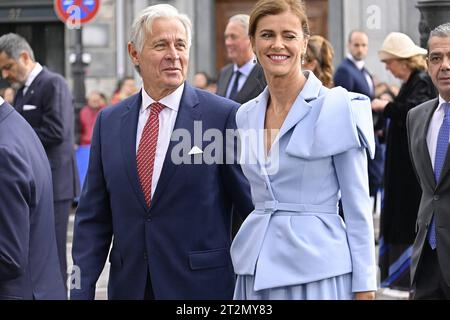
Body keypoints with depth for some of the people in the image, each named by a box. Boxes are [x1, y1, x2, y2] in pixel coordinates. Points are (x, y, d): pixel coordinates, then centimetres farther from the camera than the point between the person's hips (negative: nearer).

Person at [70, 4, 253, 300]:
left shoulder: (224, 115, -6)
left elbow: (251, 204, -2)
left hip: (202, 285, -3)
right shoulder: (109, 122, 7)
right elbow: (93, 217, 7)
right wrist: (82, 291, 0)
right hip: (129, 285, 3)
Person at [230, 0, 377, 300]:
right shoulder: (246, 115, 10)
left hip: (316, 273, -5)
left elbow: (357, 207, -7)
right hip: (257, 272, 5)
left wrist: (365, 287, -9)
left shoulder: (338, 108, -7)